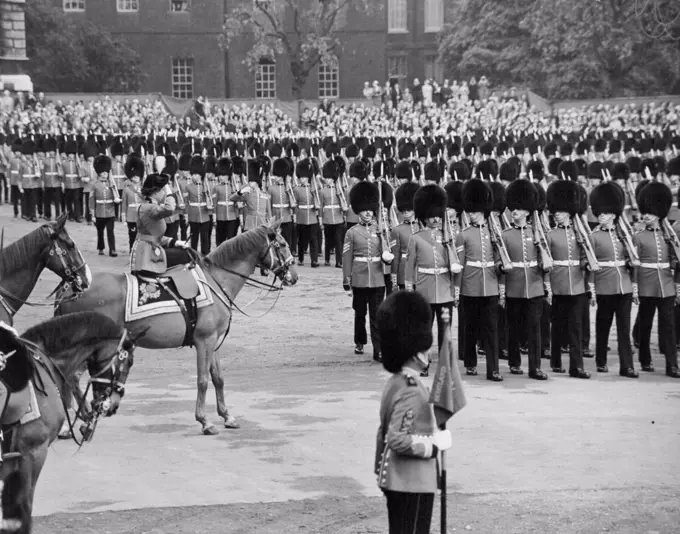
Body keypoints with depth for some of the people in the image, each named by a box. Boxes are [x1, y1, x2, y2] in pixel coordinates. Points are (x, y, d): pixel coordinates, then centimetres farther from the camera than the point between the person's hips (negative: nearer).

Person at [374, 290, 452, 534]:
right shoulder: (412, 391, -22)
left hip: (395, 480, 10)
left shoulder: (394, 383, 9)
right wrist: (435, 444, -17)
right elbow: (397, 439, -27)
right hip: (413, 485, -10)